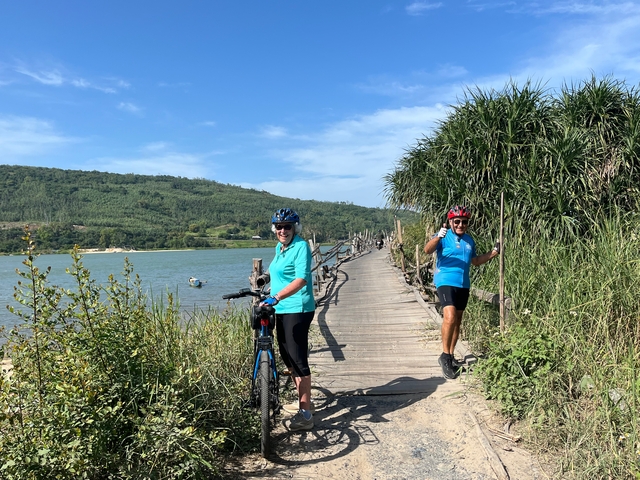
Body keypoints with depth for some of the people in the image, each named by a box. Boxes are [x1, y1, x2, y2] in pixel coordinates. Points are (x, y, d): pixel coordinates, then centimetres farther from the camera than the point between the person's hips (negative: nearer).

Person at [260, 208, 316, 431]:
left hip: (297, 310, -9)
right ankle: (302, 400, 32)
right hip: (282, 309, 10)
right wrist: (271, 297, 25)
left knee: (298, 359, -8)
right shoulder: (279, 247, 13)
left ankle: (306, 415, -1)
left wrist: (275, 297, -35)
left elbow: (301, 279, -27)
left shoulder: (301, 247, -14)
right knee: (287, 357, 16)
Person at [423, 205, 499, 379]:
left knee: (457, 321, 13)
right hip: (446, 282, -7)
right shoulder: (444, 237, -7)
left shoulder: (469, 239, 12)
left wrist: (493, 253, 13)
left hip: (463, 285, 7)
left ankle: (451, 355, 27)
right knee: (450, 317, -23)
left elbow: (475, 261, 25)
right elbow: (427, 250, -25)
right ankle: (445, 356, -9)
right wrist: (438, 237, -43)